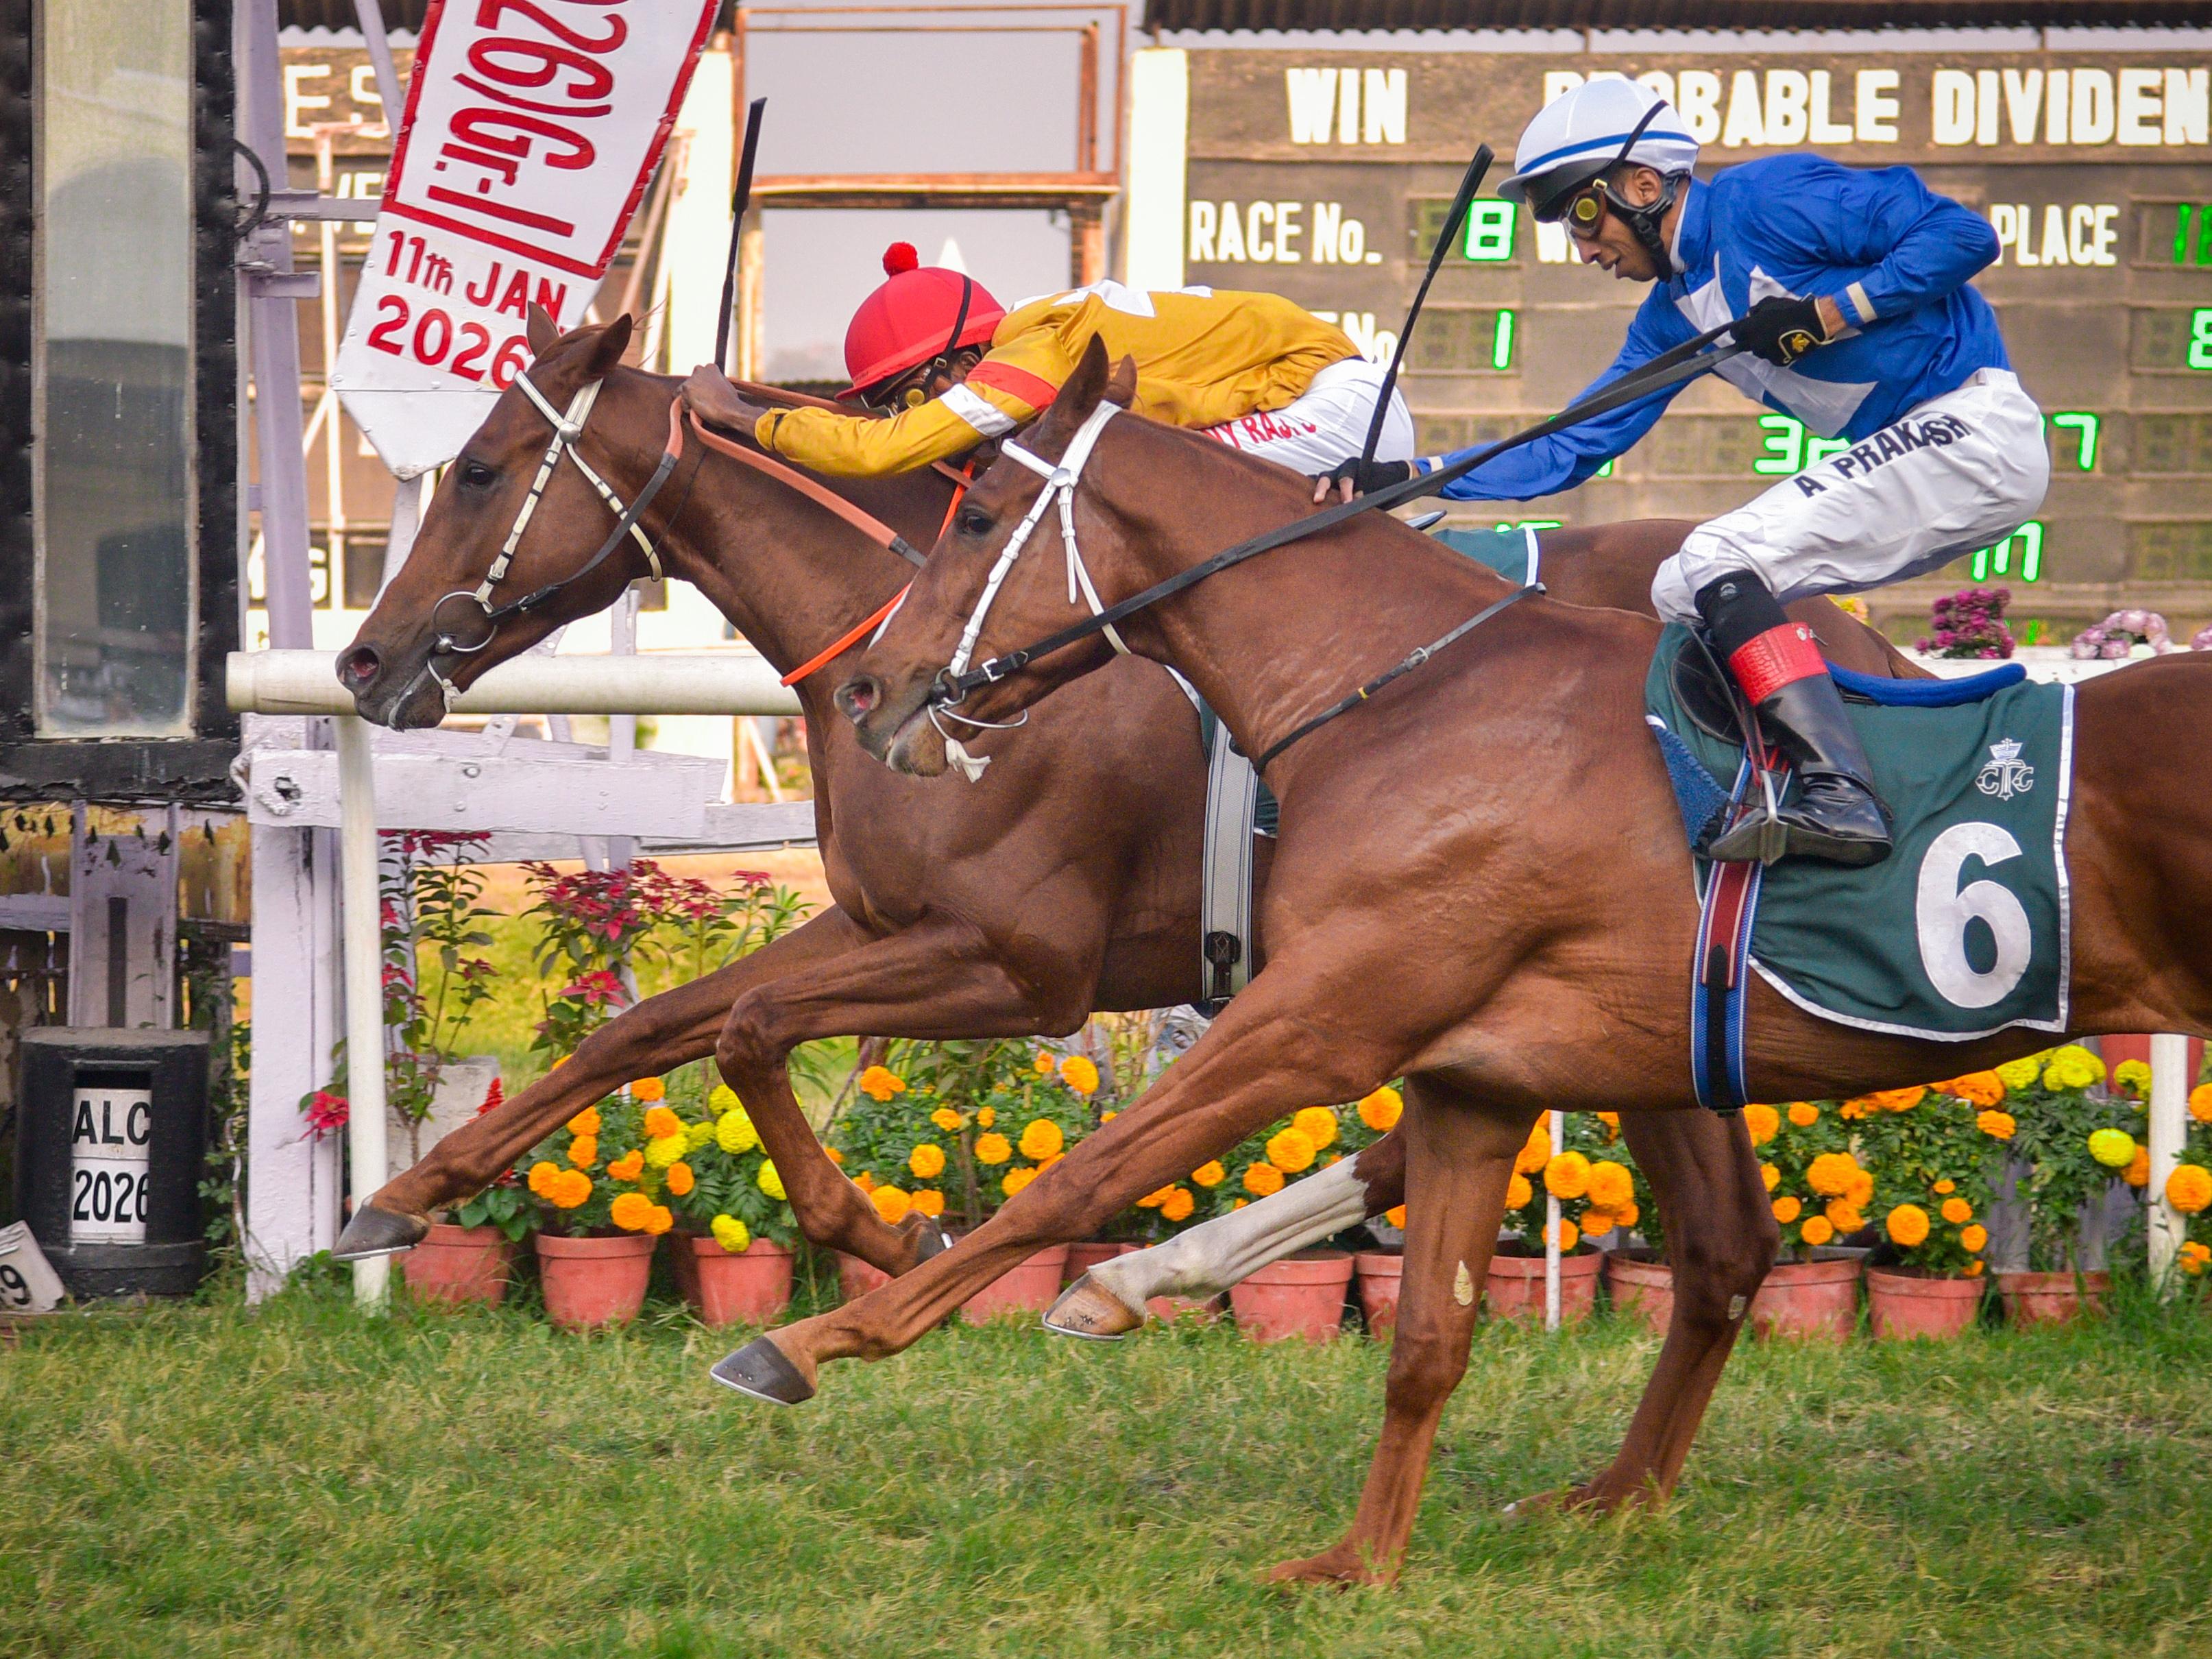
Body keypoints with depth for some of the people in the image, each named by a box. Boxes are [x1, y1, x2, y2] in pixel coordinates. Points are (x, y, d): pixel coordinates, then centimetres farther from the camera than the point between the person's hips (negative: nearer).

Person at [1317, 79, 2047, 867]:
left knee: (1716, 560, -20)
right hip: (1908, 448, 10)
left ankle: (1842, 796, -30)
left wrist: (1829, 315, -18)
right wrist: (1403, 477, 6)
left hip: (1974, 426, -10)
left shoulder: (1768, 198, -10)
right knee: (1680, 597, 8)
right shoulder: (1673, 315, 16)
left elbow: (1964, 234, -14)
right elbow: (1570, 451, 15)